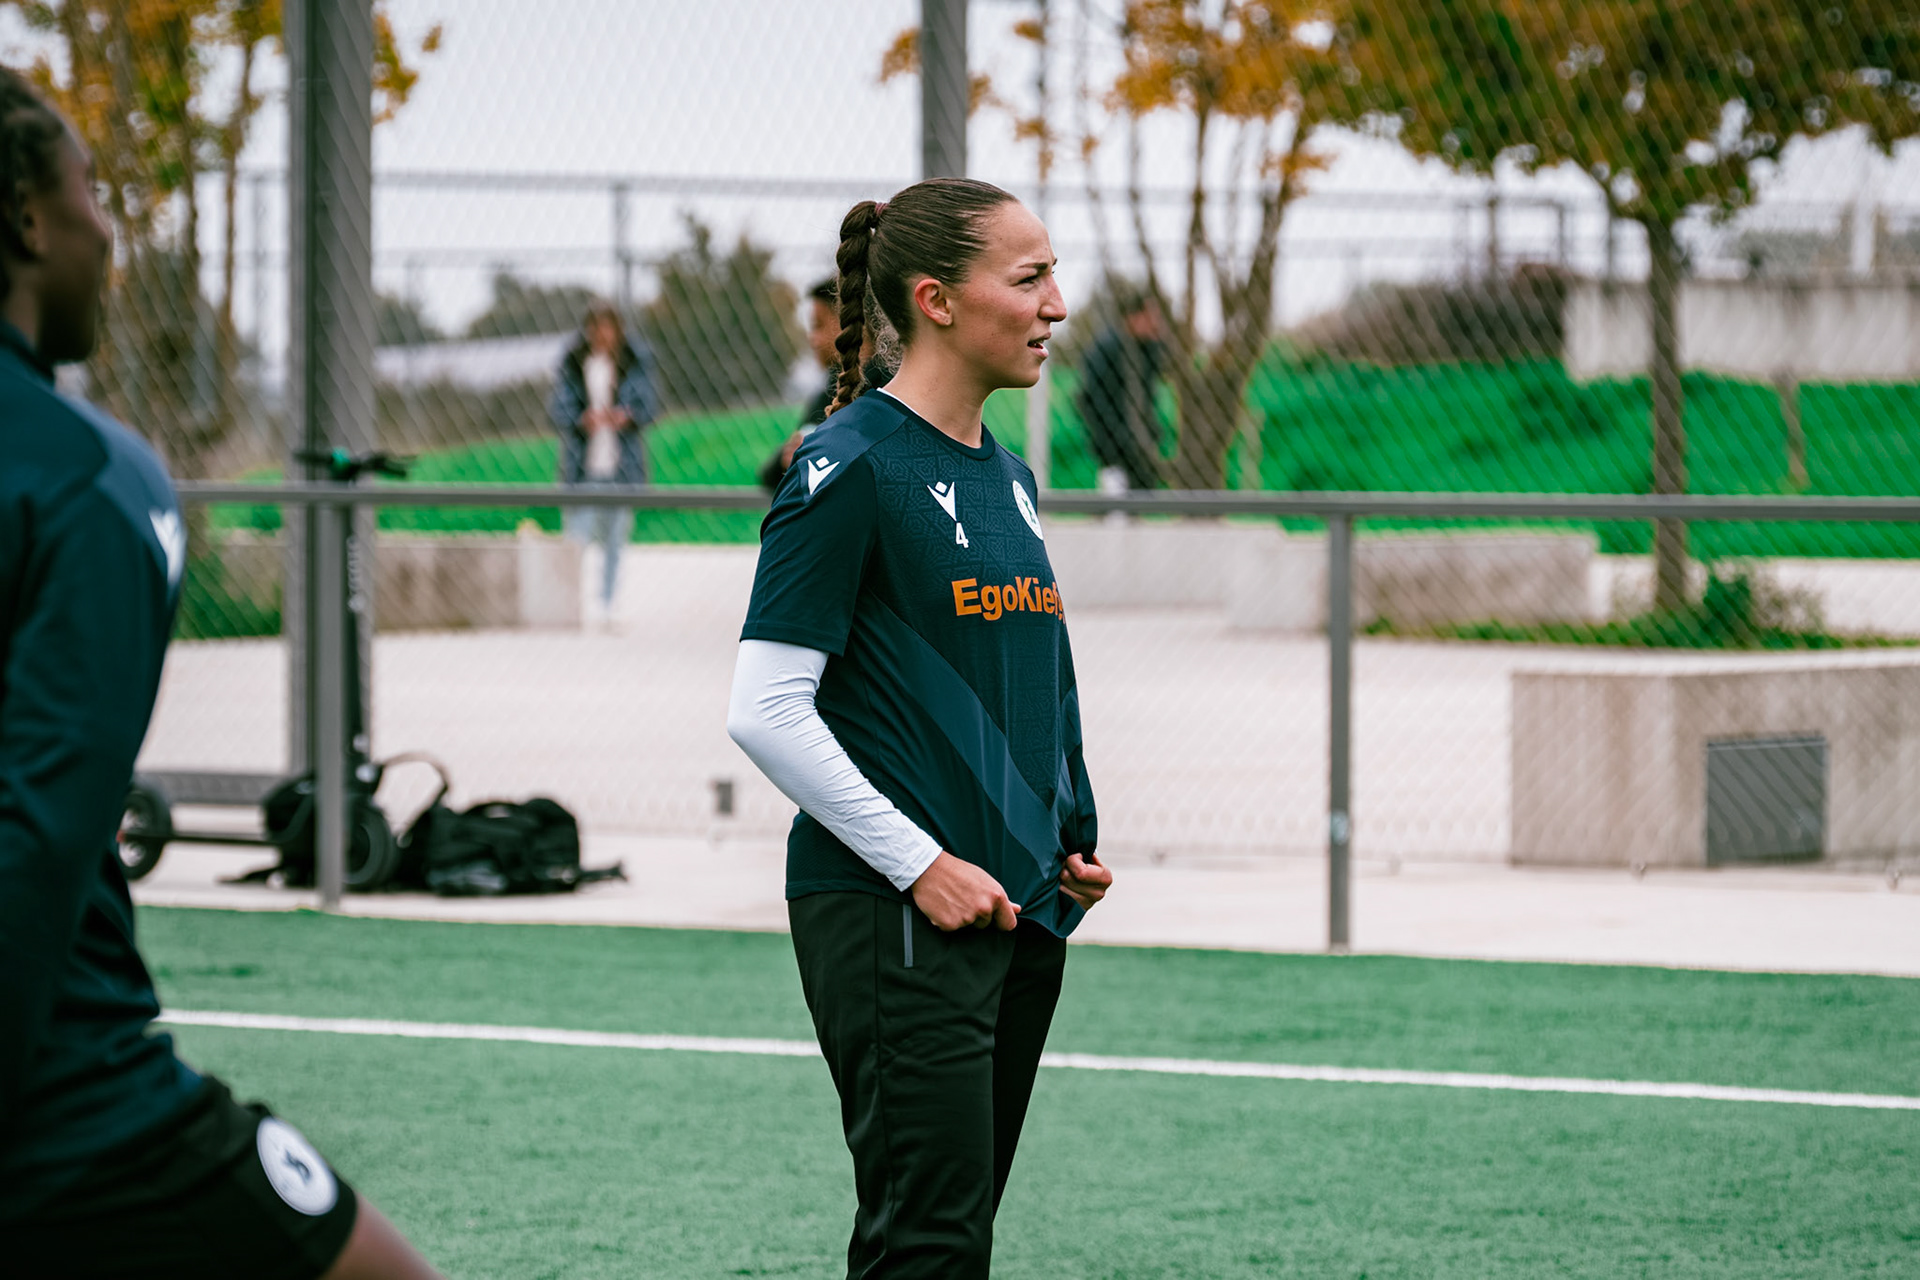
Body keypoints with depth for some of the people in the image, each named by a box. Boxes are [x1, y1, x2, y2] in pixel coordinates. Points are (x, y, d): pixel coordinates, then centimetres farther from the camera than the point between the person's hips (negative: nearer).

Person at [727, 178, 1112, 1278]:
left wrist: (1071, 845, 10)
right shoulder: (853, 466, -10)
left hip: (1020, 911, 9)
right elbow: (766, 711, -14)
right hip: (893, 917, -9)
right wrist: (921, 866, -16)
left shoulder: (1007, 475, 15)